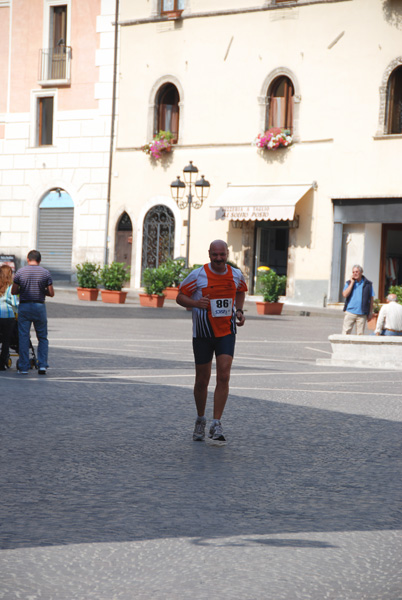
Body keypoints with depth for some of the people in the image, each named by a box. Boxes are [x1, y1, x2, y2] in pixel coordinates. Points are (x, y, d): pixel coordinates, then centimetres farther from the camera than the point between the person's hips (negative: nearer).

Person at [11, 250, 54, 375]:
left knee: (23, 337, 4)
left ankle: (24, 367, 3)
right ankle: (42, 365, 1)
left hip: (24, 307, 0)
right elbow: (51, 293, -1)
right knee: (42, 337, 11)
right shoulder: (46, 273, -1)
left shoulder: (20, 272, -2)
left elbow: (13, 291, 0)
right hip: (39, 307, 0)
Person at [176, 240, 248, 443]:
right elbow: (180, 296, -3)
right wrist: (195, 303, -22)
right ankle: (200, 420, 29)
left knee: (223, 377, -14)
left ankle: (216, 424, -10)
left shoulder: (236, 275, 2)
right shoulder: (197, 275, -8)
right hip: (202, 335, -1)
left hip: (227, 332, 1)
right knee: (202, 381, 6)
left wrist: (239, 310, 6)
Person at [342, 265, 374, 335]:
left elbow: (371, 299, 9)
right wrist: (352, 283, -6)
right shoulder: (349, 283, 7)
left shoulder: (368, 284, 6)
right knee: (346, 332, -6)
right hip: (350, 312, 0)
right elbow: (345, 295, -8)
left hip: (362, 314, 0)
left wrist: (370, 313, 5)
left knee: (360, 334, 2)